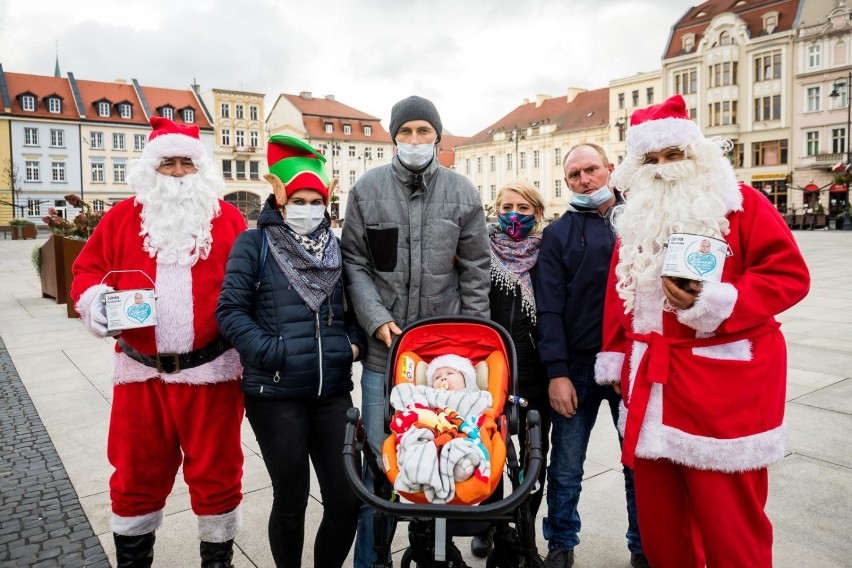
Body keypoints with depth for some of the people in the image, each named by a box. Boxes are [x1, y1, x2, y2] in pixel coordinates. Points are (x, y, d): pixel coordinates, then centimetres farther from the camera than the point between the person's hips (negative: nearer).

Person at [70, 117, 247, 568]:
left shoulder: (227, 218, 2)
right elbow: (88, 269, 11)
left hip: (211, 371, -1)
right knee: (136, 476, 17)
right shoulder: (122, 217, 6)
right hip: (141, 373, 2)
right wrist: (93, 300, -11)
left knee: (215, 474, 11)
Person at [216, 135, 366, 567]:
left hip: (333, 391, 4)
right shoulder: (253, 244, -1)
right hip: (275, 394, -3)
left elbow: (354, 306, 18)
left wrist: (354, 343, 1)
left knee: (347, 498, 6)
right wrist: (272, 355, -15)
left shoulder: (336, 247, 11)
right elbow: (230, 311, -8)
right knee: (291, 499, 9)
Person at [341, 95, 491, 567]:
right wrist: (377, 320, -11)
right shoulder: (367, 189, 1)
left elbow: (474, 272, 4)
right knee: (378, 458, 8)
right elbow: (355, 264, 1)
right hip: (383, 347, -1)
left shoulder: (462, 192, 4)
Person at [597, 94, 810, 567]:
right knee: (658, 506, 15)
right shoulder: (637, 217, 14)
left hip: (722, 379, -5)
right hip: (652, 379, 6)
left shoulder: (738, 202, -2)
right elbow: (619, 290, 17)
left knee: (727, 512, 3)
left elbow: (789, 274, -9)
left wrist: (718, 302, -22)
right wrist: (616, 356, 14)